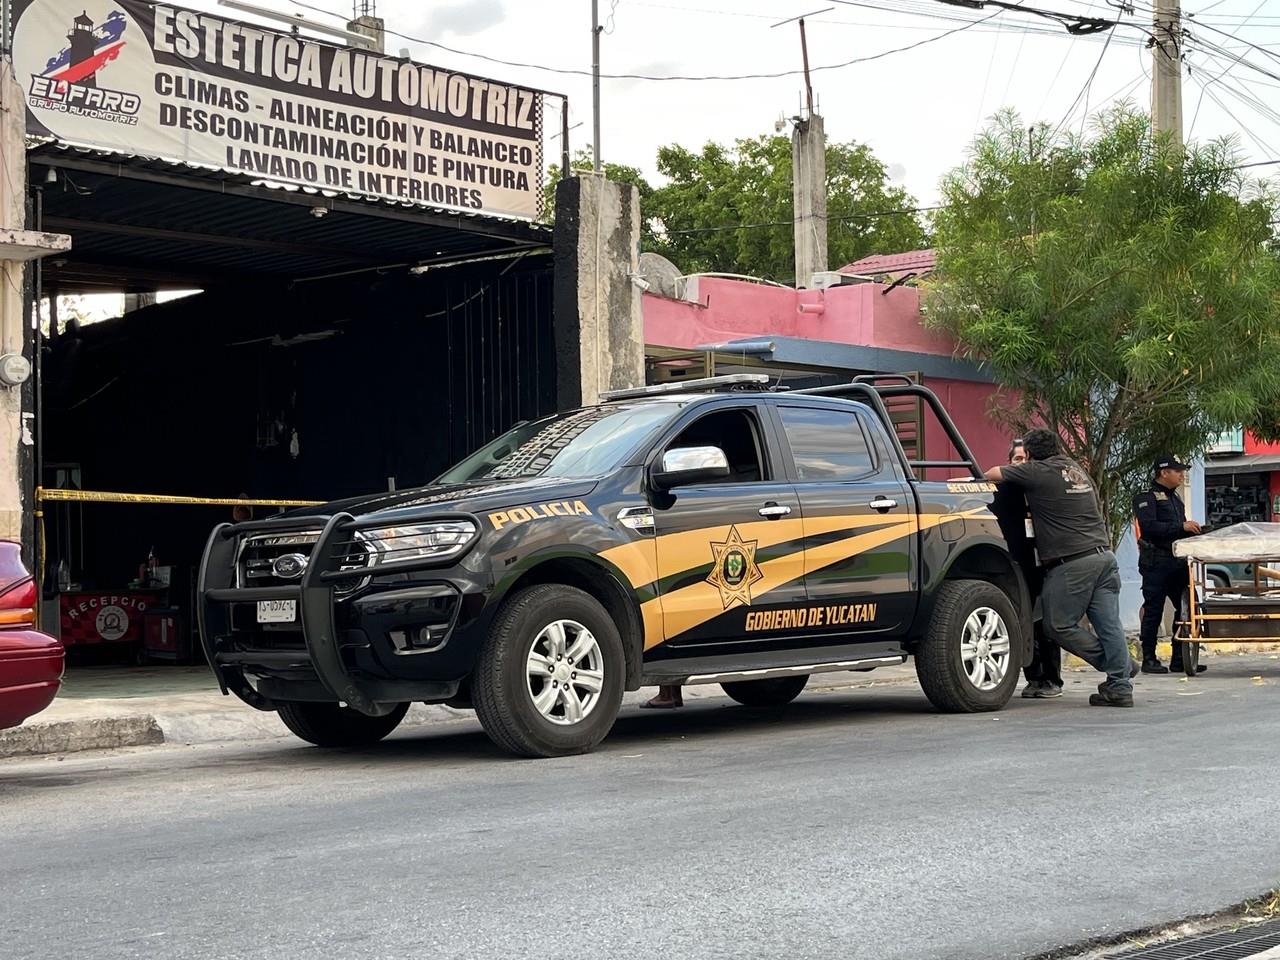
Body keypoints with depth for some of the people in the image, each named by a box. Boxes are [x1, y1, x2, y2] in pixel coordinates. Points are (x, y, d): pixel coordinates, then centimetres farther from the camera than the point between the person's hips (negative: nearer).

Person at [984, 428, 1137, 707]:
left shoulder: (1037, 472, -4)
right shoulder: (1076, 469, 20)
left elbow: (994, 474, 5)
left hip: (1072, 563, -8)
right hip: (1104, 556, 8)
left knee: (1059, 625, 5)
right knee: (1109, 624, 4)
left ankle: (1117, 664, 10)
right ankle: (1120, 687, 3)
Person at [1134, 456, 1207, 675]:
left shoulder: (1175, 498, 23)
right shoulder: (1146, 497, -5)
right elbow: (1148, 527, -19)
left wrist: (1192, 530, 9)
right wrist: (1182, 527, -20)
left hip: (1178, 562, 8)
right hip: (1156, 563, -8)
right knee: (1153, 611, -4)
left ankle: (1179, 659, 10)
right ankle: (1149, 659, 2)